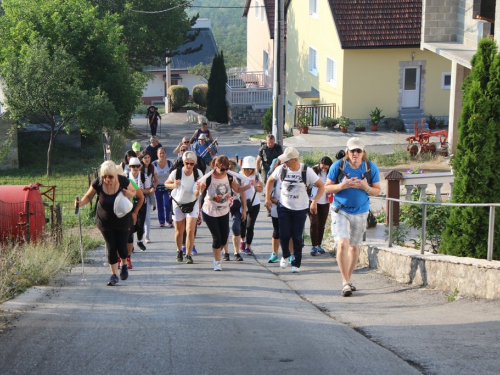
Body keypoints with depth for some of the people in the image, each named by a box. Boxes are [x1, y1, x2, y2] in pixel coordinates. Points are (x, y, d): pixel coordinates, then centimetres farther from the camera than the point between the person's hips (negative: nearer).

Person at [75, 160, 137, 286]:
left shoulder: (123, 181, -19)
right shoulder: (97, 184, -20)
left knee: (122, 247, 4)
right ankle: (114, 275, 11)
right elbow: (88, 196, -5)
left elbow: (133, 191, 0)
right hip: (105, 221, 0)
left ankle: (124, 265, 37)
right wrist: (81, 203, -26)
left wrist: (130, 194, -24)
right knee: (111, 247, -3)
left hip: (123, 220, 0)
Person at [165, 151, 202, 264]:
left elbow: (198, 193, -6)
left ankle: (188, 254, -2)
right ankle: (179, 251, 35)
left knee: (190, 230, -11)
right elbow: (166, 184, -3)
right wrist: (173, 185, -25)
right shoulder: (176, 172, -19)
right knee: (179, 231, 11)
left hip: (192, 204, 0)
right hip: (178, 204, 0)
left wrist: (198, 189, -30)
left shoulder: (198, 173, -14)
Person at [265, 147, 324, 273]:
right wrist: (267, 198, 7)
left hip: (300, 209, -2)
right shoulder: (281, 169, -9)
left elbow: (321, 186, -8)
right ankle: (285, 256, 26)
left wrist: (314, 202, -17)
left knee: (297, 237, 0)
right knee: (284, 235, -3)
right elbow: (270, 180, 9)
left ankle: (296, 264, 13)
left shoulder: (307, 171, -15)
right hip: (284, 207, 2)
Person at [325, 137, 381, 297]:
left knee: (354, 247, 12)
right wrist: (342, 185, -22)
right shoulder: (338, 166, -8)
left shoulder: (371, 168, -3)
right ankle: (345, 282, -13)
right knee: (342, 244, -17)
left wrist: (366, 187, -18)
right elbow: (327, 187, -3)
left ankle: (348, 279, 28)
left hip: (360, 212, 3)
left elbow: (377, 190, 3)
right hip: (340, 211, -3)